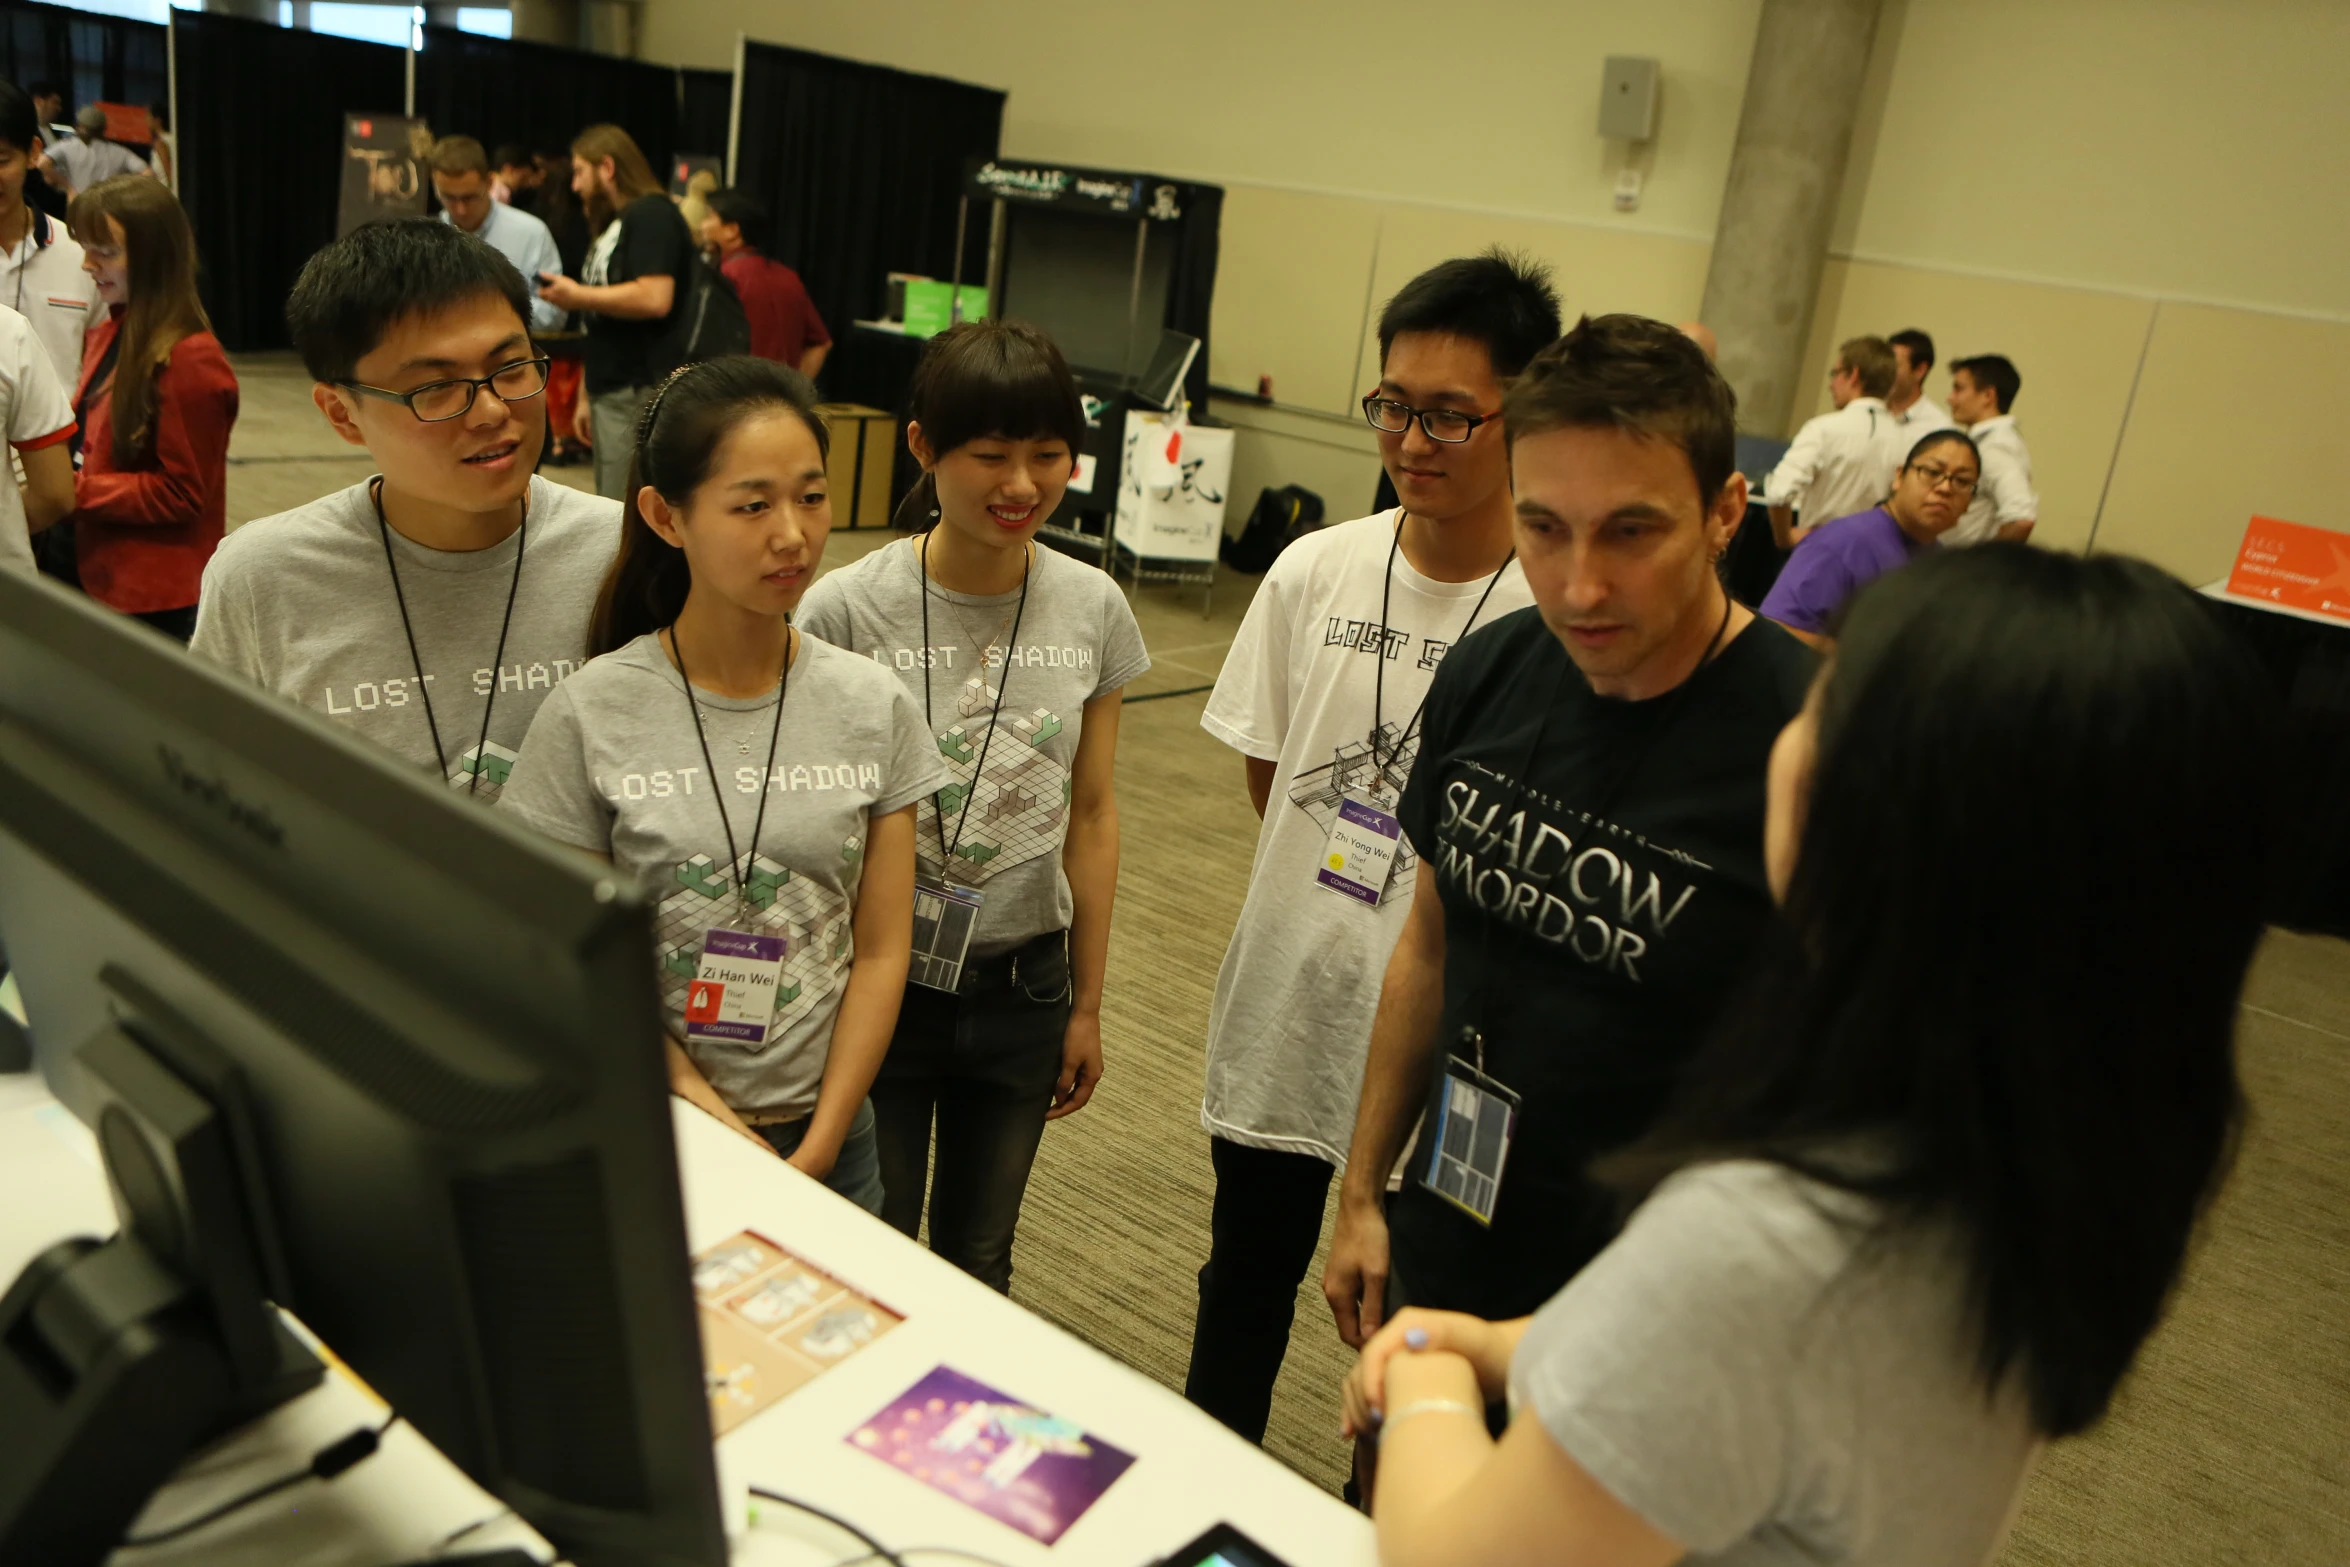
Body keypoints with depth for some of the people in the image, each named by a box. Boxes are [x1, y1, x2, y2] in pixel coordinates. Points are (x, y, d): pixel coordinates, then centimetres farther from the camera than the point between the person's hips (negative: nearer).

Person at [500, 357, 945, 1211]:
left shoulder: (873, 705, -6)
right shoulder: (592, 715, -12)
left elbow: (880, 952, -4)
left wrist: (817, 1148, -9)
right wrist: (712, 1122, -13)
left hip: (828, 1136, 2)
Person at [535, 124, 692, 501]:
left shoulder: (651, 214, -7)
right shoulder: (615, 223, 23)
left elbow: (655, 298, -22)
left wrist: (578, 296, -10)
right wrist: (587, 394, 23)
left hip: (639, 395, -10)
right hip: (610, 392, 10)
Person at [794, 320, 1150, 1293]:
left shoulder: (1094, 611, -5)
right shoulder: (846, 610, -15)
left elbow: (1092, 815, 3)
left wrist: (1086, 1003, 7)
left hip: (1023, 987, 3)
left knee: (978, 1262, 20)